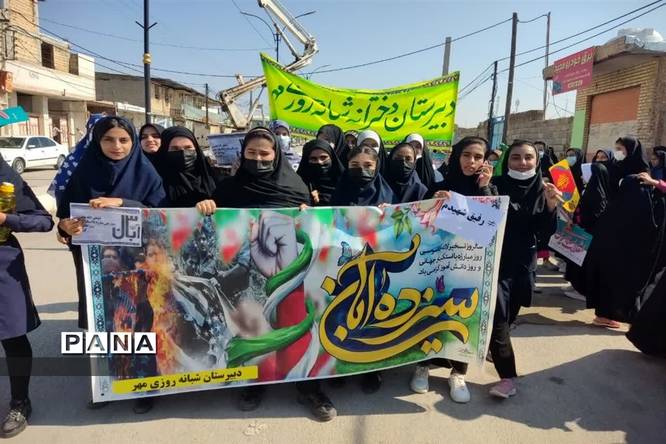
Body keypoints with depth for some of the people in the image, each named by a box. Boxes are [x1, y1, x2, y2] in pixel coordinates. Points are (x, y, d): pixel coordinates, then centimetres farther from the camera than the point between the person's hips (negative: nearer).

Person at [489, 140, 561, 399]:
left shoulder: (541, 189, 2)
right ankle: (507, 377, 0)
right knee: (499, 319, -9)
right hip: (496, 261, -3)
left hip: (524, 262, 4)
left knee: (509, 316, 17)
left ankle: (496, 348, 43)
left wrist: (551, 205, -18)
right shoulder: (496, 185, -7)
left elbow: (546, 231, -1)